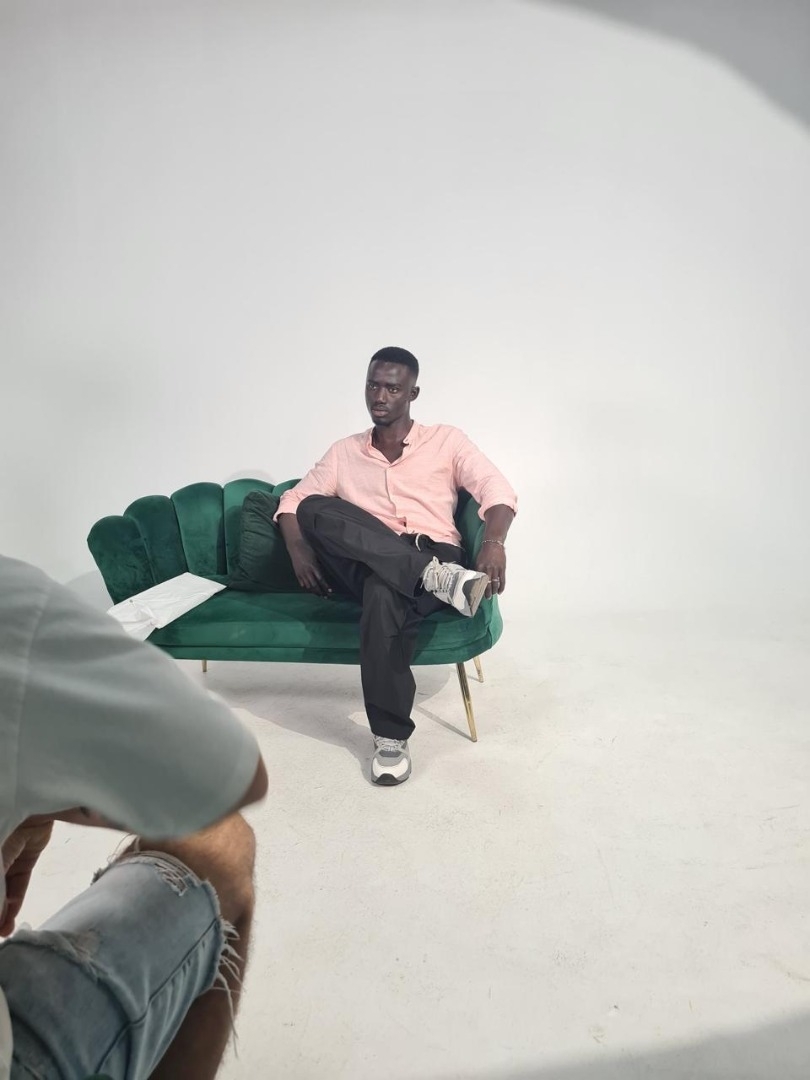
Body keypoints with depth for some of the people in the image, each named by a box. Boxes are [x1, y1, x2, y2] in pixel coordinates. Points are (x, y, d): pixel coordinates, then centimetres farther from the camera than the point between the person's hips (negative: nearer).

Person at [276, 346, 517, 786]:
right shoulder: (344, 452, 23)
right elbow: (293, 500, 20)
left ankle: (391, 738, -27)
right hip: (366, 565, 3)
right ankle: (437, 577, -35)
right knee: (314, 509, -27)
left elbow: (497, 491, 2)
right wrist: (297, 547, -3)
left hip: (434, 557, -3)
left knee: (385, 592, -40)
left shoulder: (446, 440, 15)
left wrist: (493, 542, -20)